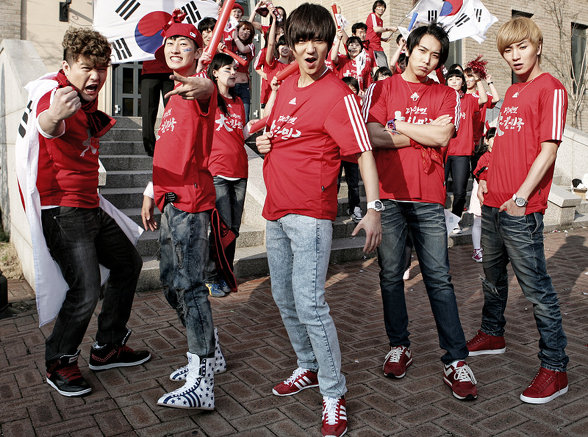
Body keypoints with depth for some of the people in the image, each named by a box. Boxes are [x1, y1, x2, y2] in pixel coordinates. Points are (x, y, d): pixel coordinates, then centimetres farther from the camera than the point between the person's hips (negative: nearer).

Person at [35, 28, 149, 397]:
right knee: (86, 292, -19)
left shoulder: (88, 101, 11)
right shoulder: (57, 96, -17)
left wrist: (100, 123, 17)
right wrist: (52, 116, -65)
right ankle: (59, 362, 9)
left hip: (91, 208, 10)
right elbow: (47, 126, -45)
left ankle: (108, 347, 29)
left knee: (129, 263, 16)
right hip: (64, 211, -10)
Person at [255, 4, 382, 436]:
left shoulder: (338, 94, -11)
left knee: (310, 304, -11)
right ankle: (309, 367, 36)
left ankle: (334, 394, 6)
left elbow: (364, 152, -17)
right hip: (276, 209, 8)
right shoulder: (286, 85, 13)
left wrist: (373, 208, -27)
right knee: (285, 299, 16)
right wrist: (263, 140, 6)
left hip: (310, 213, -8)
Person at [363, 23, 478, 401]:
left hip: (429, 199, 0)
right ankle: (400, 346, 25)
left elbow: (442, 137, -6)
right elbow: (373, 136, -7)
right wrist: (425, 132, -5)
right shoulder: (381, 89, 8)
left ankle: (455, 360, 8)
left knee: (439, 278, 0)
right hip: (389, 196, 0)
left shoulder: (447, 96, 12)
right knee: (391, 276, 8)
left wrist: (398, 125, -4)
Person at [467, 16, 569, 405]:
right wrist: (487, 178, 11)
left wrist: (521, 197, -18)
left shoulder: (550, 88, -7)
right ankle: (493, 334, 39)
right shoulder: (511, 93, 17)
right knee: (493, 274, 20)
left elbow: (548, 150, -14)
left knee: (536, 286, -3)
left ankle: (555, 368, 8)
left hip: (521, 209, -8)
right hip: (493, 203, 8)